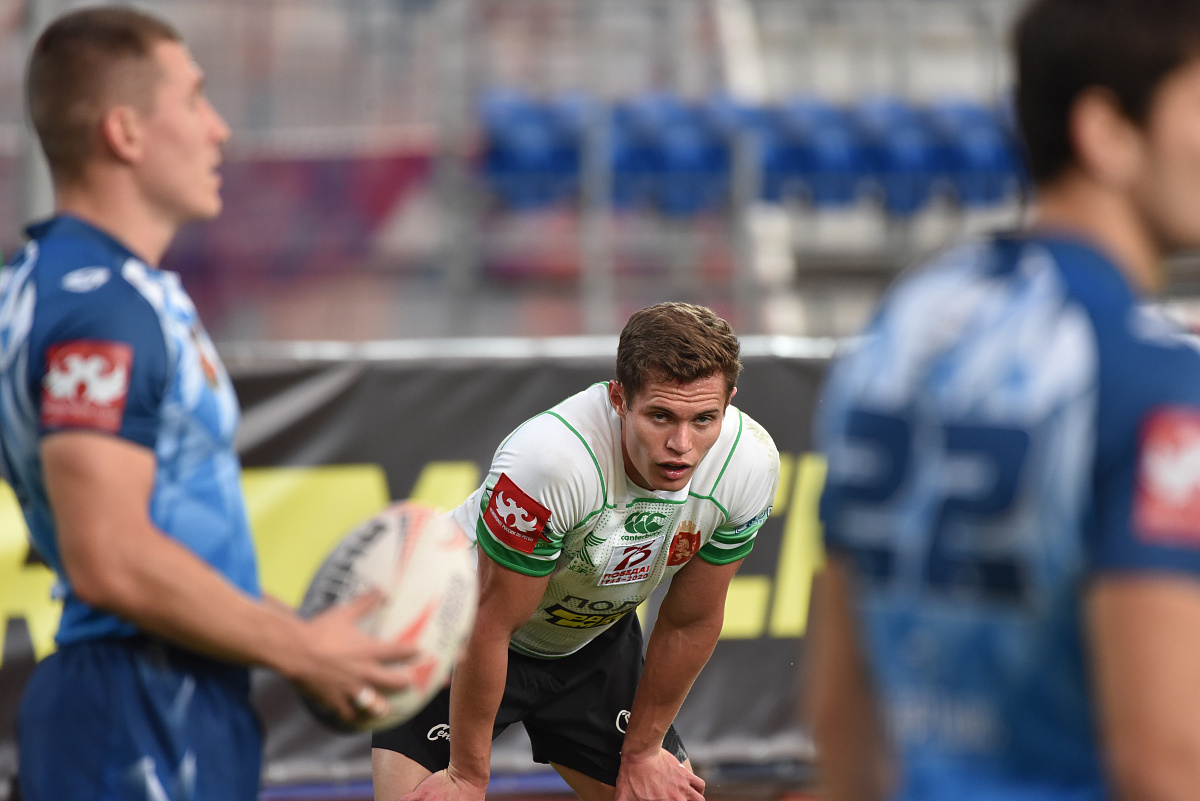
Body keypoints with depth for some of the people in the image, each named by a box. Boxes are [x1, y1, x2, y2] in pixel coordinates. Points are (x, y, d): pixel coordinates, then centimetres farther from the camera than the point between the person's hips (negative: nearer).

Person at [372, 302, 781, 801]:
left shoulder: (750, 465, -24)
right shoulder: (549, 460, -39)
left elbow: (690, 622, -8)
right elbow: (490, 627, -28)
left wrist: (641, 751, 1)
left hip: (593, 637, 5)